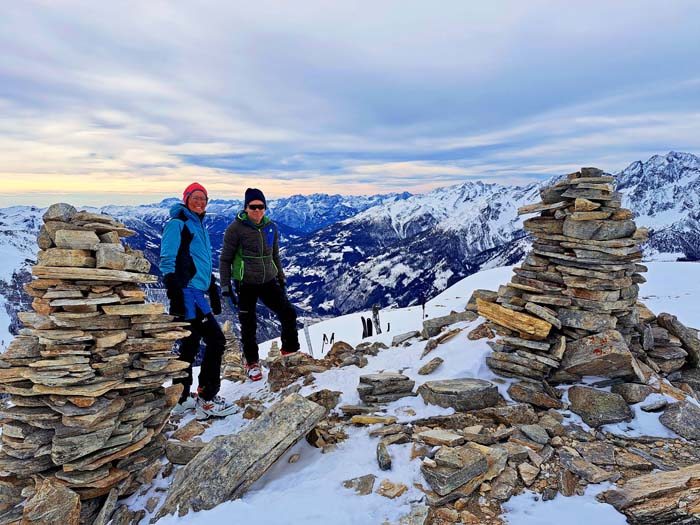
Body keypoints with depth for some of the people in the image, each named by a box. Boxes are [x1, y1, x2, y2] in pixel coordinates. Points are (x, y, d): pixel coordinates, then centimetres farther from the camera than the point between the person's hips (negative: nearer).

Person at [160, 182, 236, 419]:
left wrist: (214, 292, 26)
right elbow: (168, 261, -12)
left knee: (190, 345, 13)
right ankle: (207, 400, -7)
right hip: (186, 292, -9)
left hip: (197, 292, 9)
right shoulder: (177, 223, -5)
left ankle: (181, 398, 23)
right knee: (215, 339, -12)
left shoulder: (200, 226, 22)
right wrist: (174, 294, -20)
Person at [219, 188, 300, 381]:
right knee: (248, 326, 5)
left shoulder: (271, 227, 5)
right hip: (245, 285, -4)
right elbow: (225, 259, -4)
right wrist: (226, 288, -7)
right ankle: (252, 362, 26)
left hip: (268, 281, 4)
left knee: (288, 313, 0)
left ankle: (290, 350, 22)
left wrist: (281, 280, 19)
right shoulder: (235, 228, -10)